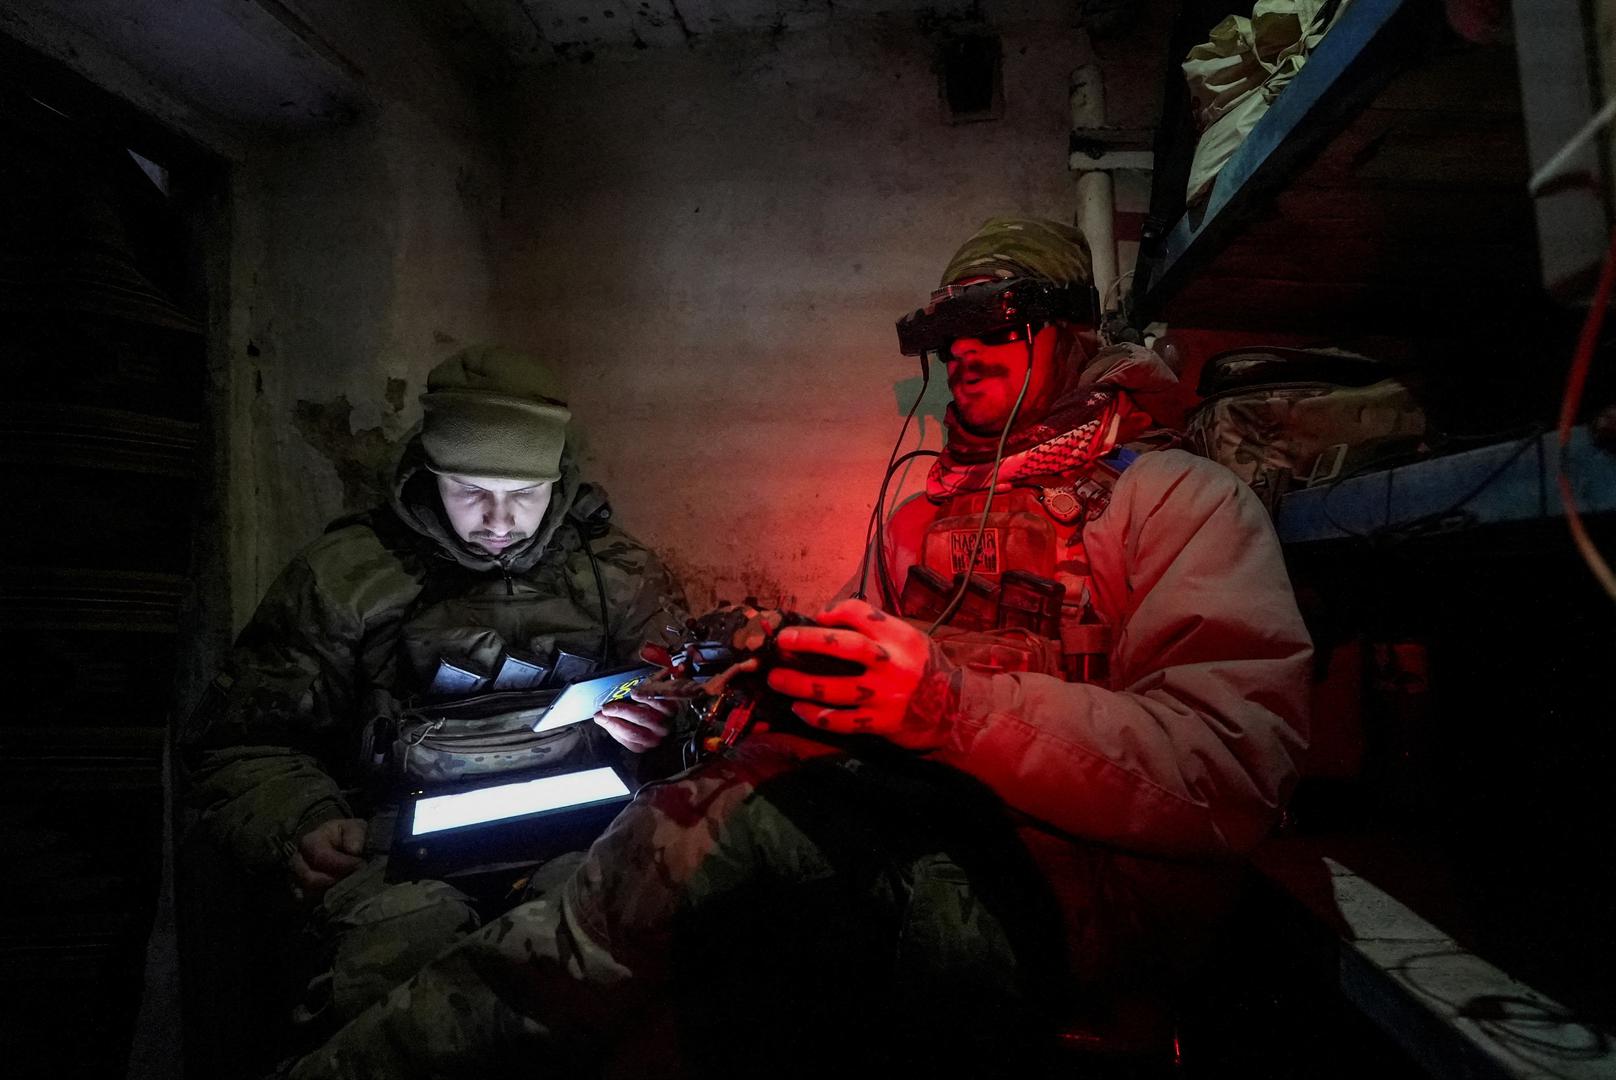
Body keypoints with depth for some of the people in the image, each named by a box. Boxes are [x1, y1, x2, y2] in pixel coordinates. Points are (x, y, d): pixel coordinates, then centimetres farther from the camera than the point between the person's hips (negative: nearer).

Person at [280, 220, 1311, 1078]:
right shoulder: (922, 515, 23)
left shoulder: (1181, 499, 3)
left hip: (1071, 866, -5)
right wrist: (796, 664, -3)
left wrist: (956, 706, -24)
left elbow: (1231, 761, -11)